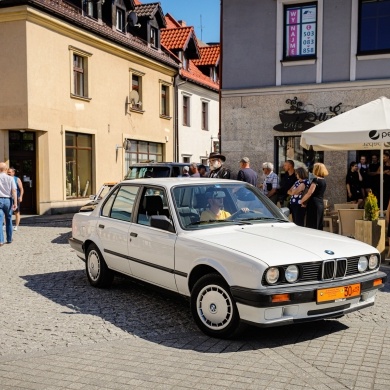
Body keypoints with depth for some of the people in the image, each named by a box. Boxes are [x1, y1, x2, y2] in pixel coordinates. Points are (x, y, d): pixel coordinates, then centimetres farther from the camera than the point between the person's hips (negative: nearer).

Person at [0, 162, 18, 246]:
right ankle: (9, 239, 25)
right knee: (8, 220, 16)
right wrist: (15, 203, -10)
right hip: (8, 200, 1)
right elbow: (14, 191, -8)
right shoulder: (10, 178, -2)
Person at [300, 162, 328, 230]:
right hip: (320, 204, 8)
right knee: (319, 226, 10)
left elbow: (309, 193, -16)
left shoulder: (316, 180, -12)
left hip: (314, 204, -8)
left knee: (312, 226, -7)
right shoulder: (323, 181, 13)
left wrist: (301, 201, -3)